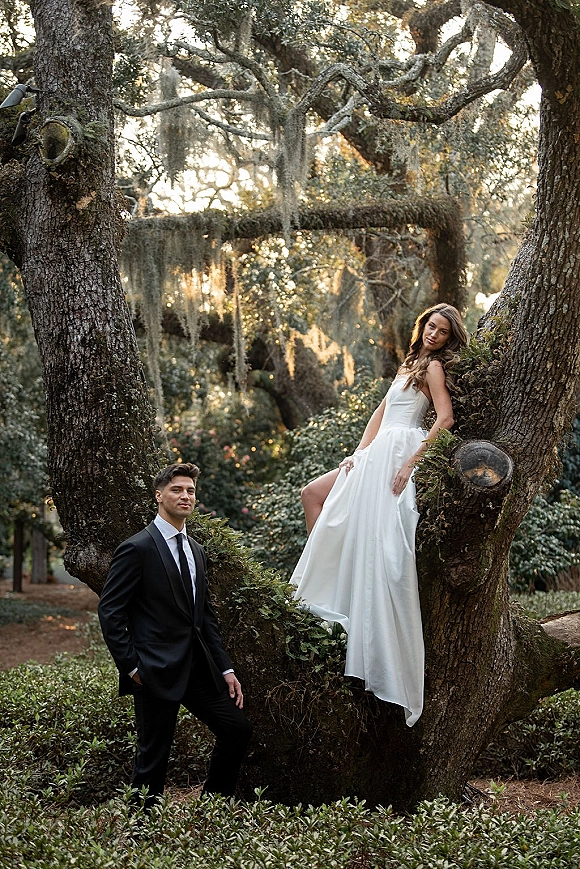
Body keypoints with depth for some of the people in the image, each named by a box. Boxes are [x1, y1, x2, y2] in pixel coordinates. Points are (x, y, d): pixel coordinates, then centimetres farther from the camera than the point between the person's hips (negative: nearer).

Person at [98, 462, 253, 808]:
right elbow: (110, 611, -11)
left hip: (199, 668, 7)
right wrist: (131, 666, -14)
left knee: (238, 728, 7)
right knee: (153, 756, 0)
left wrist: (226, 668, 11)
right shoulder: (138, 548, -9)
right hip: (156, 671, -7)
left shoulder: (196, 551, 15)